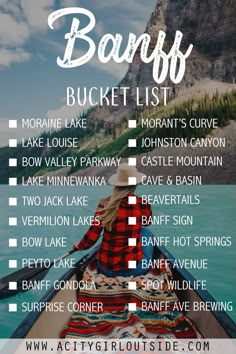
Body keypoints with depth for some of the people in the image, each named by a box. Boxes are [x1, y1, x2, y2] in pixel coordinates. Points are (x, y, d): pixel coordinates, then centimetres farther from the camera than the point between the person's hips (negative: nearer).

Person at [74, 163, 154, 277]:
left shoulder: (105, 204, -9)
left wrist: (79, 246, 15)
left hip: (106, 268, 2)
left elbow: (92, 236, -6)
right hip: (134, 268, -2)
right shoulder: (143, 205, -10)